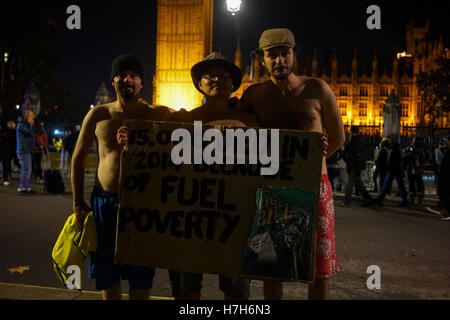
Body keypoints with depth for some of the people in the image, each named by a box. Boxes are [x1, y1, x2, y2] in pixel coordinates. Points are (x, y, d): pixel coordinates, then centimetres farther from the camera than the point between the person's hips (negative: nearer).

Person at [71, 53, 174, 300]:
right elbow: (78, 158, 10)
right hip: (105, 202, 1)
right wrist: (78, 203, 5)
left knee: (141, 276, 8)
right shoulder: (99, 115, 4)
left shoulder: (157, 115, 1)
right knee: (107, 274, 11)